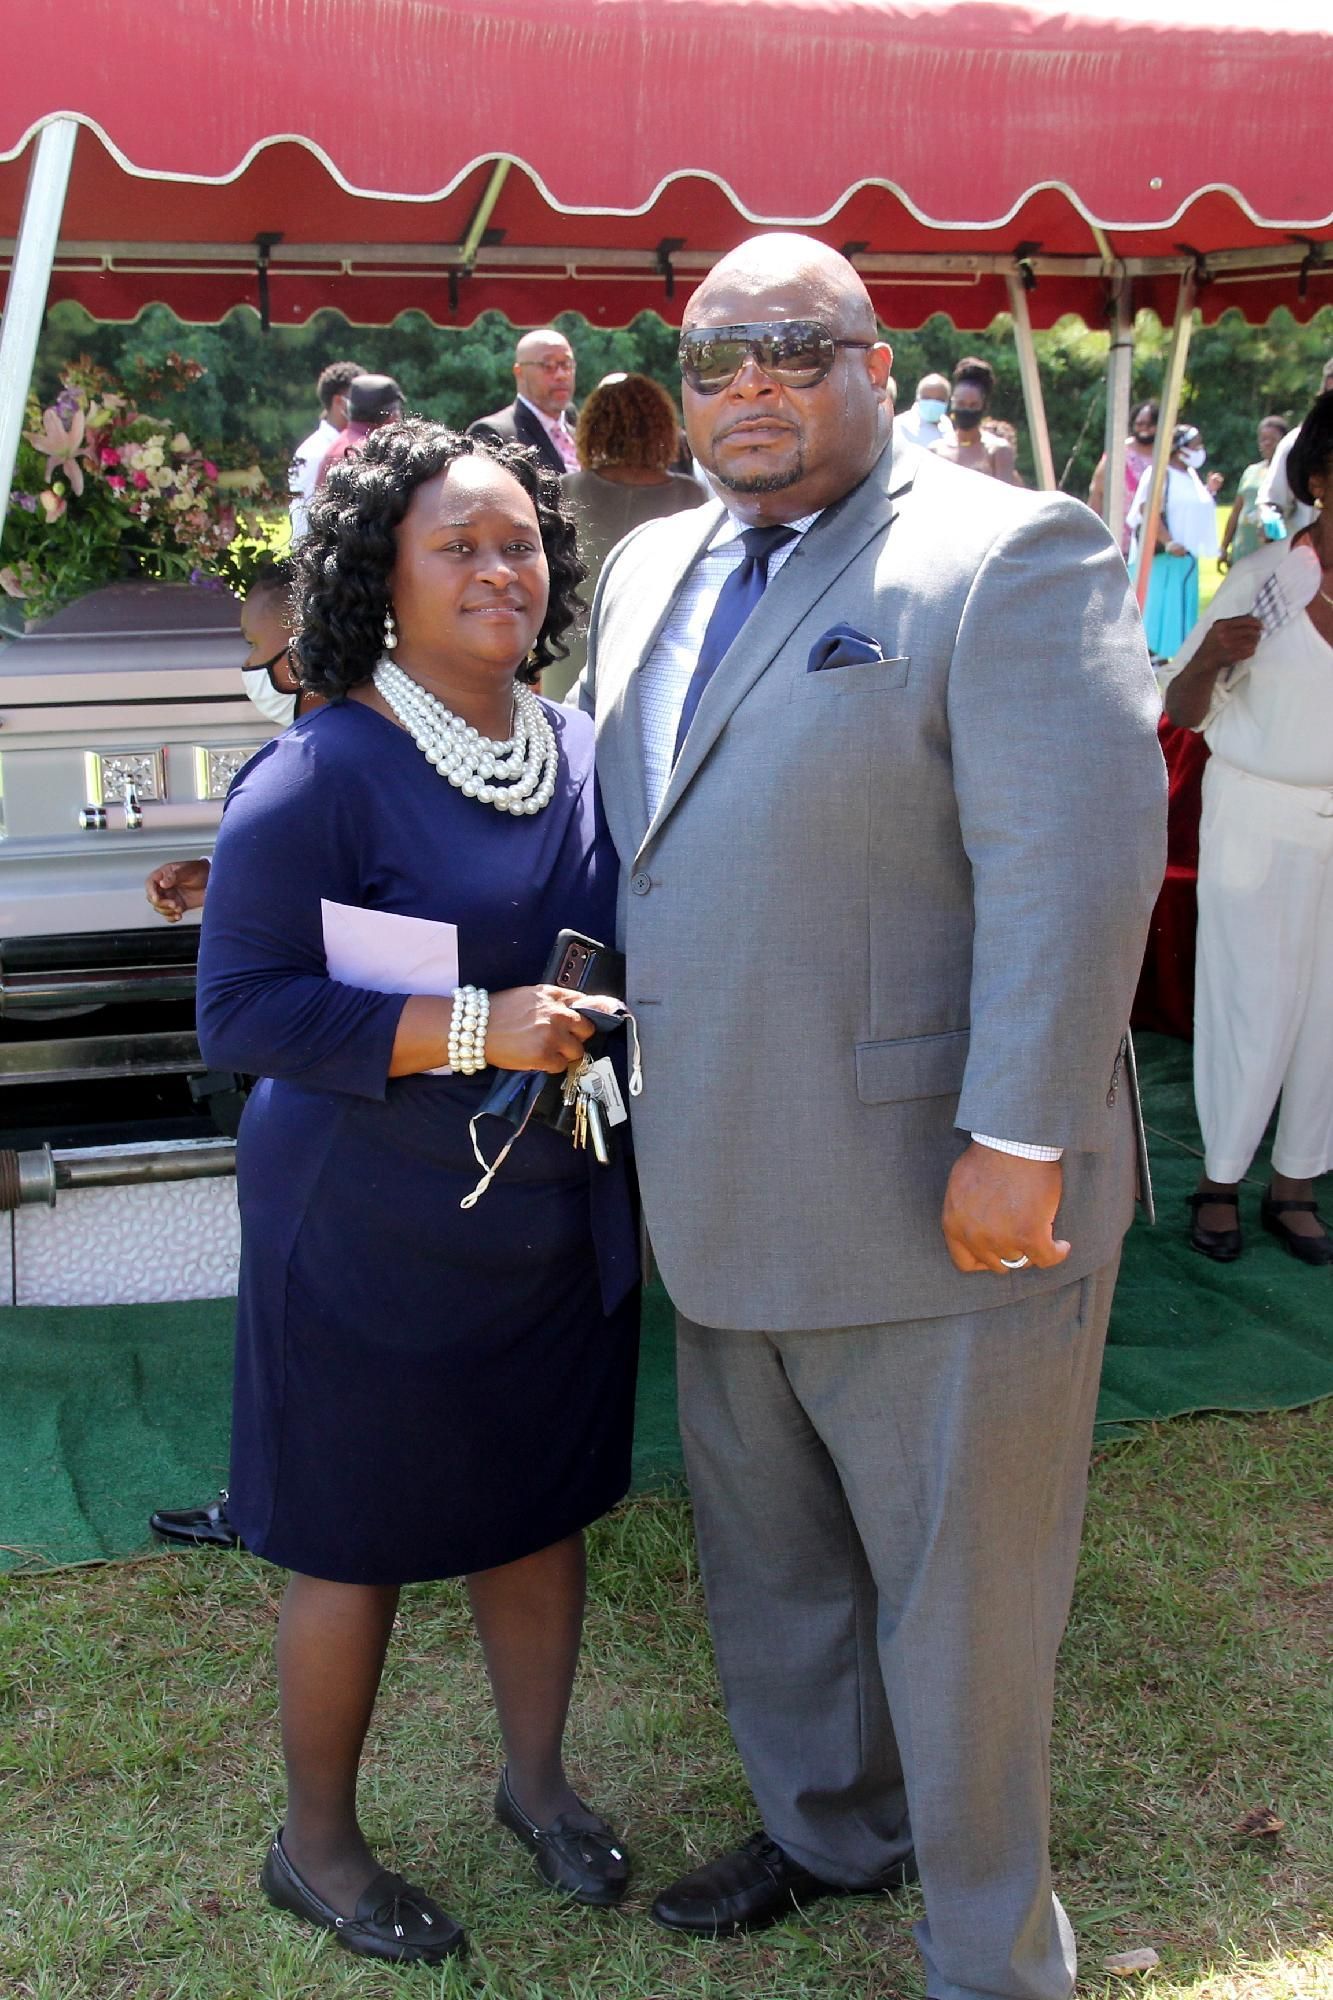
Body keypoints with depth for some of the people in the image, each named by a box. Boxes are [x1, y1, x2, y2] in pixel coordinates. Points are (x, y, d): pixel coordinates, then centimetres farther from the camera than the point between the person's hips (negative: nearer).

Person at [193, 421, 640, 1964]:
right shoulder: (319, 775, -17)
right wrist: (467, 1031, -26)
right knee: (360, 1541, 9)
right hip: (373, 1240, -6)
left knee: (545, 1501, 19)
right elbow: (239, 1011, -19)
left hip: (557, 1221, 6)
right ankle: (315, 1845, 34)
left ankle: (537, 1781, 44)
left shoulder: (583, 754, 4)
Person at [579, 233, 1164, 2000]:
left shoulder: (1008, 556, -11)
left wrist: (1018, 1141, -23)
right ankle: (829, 1833, 48)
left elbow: (1078, 861, -19)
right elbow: (605, 824, 22)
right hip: (730, 1196, 7)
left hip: (941, 1200, -7)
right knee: (769, 1565, 23)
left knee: (958, 1590, 10)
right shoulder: (650, 572, 12)